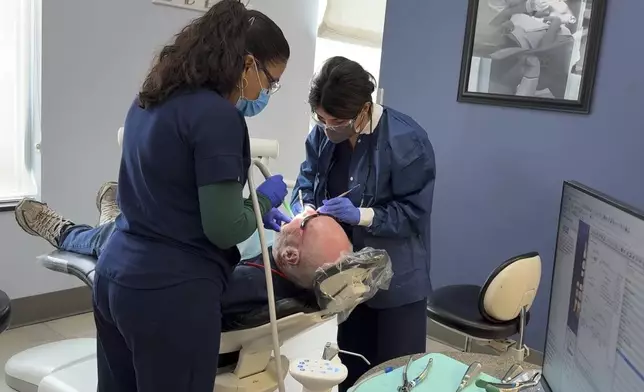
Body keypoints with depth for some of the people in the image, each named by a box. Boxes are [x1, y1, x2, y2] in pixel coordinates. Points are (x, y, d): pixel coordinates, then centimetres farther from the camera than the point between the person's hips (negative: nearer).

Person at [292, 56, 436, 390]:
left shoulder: (406, 141, -22)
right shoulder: (323, 134, -5)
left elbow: (413, 212, -19)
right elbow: (307, 181, 2)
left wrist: (361, 215, -30)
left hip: (397, 278, -5)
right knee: (352, 363, 22)